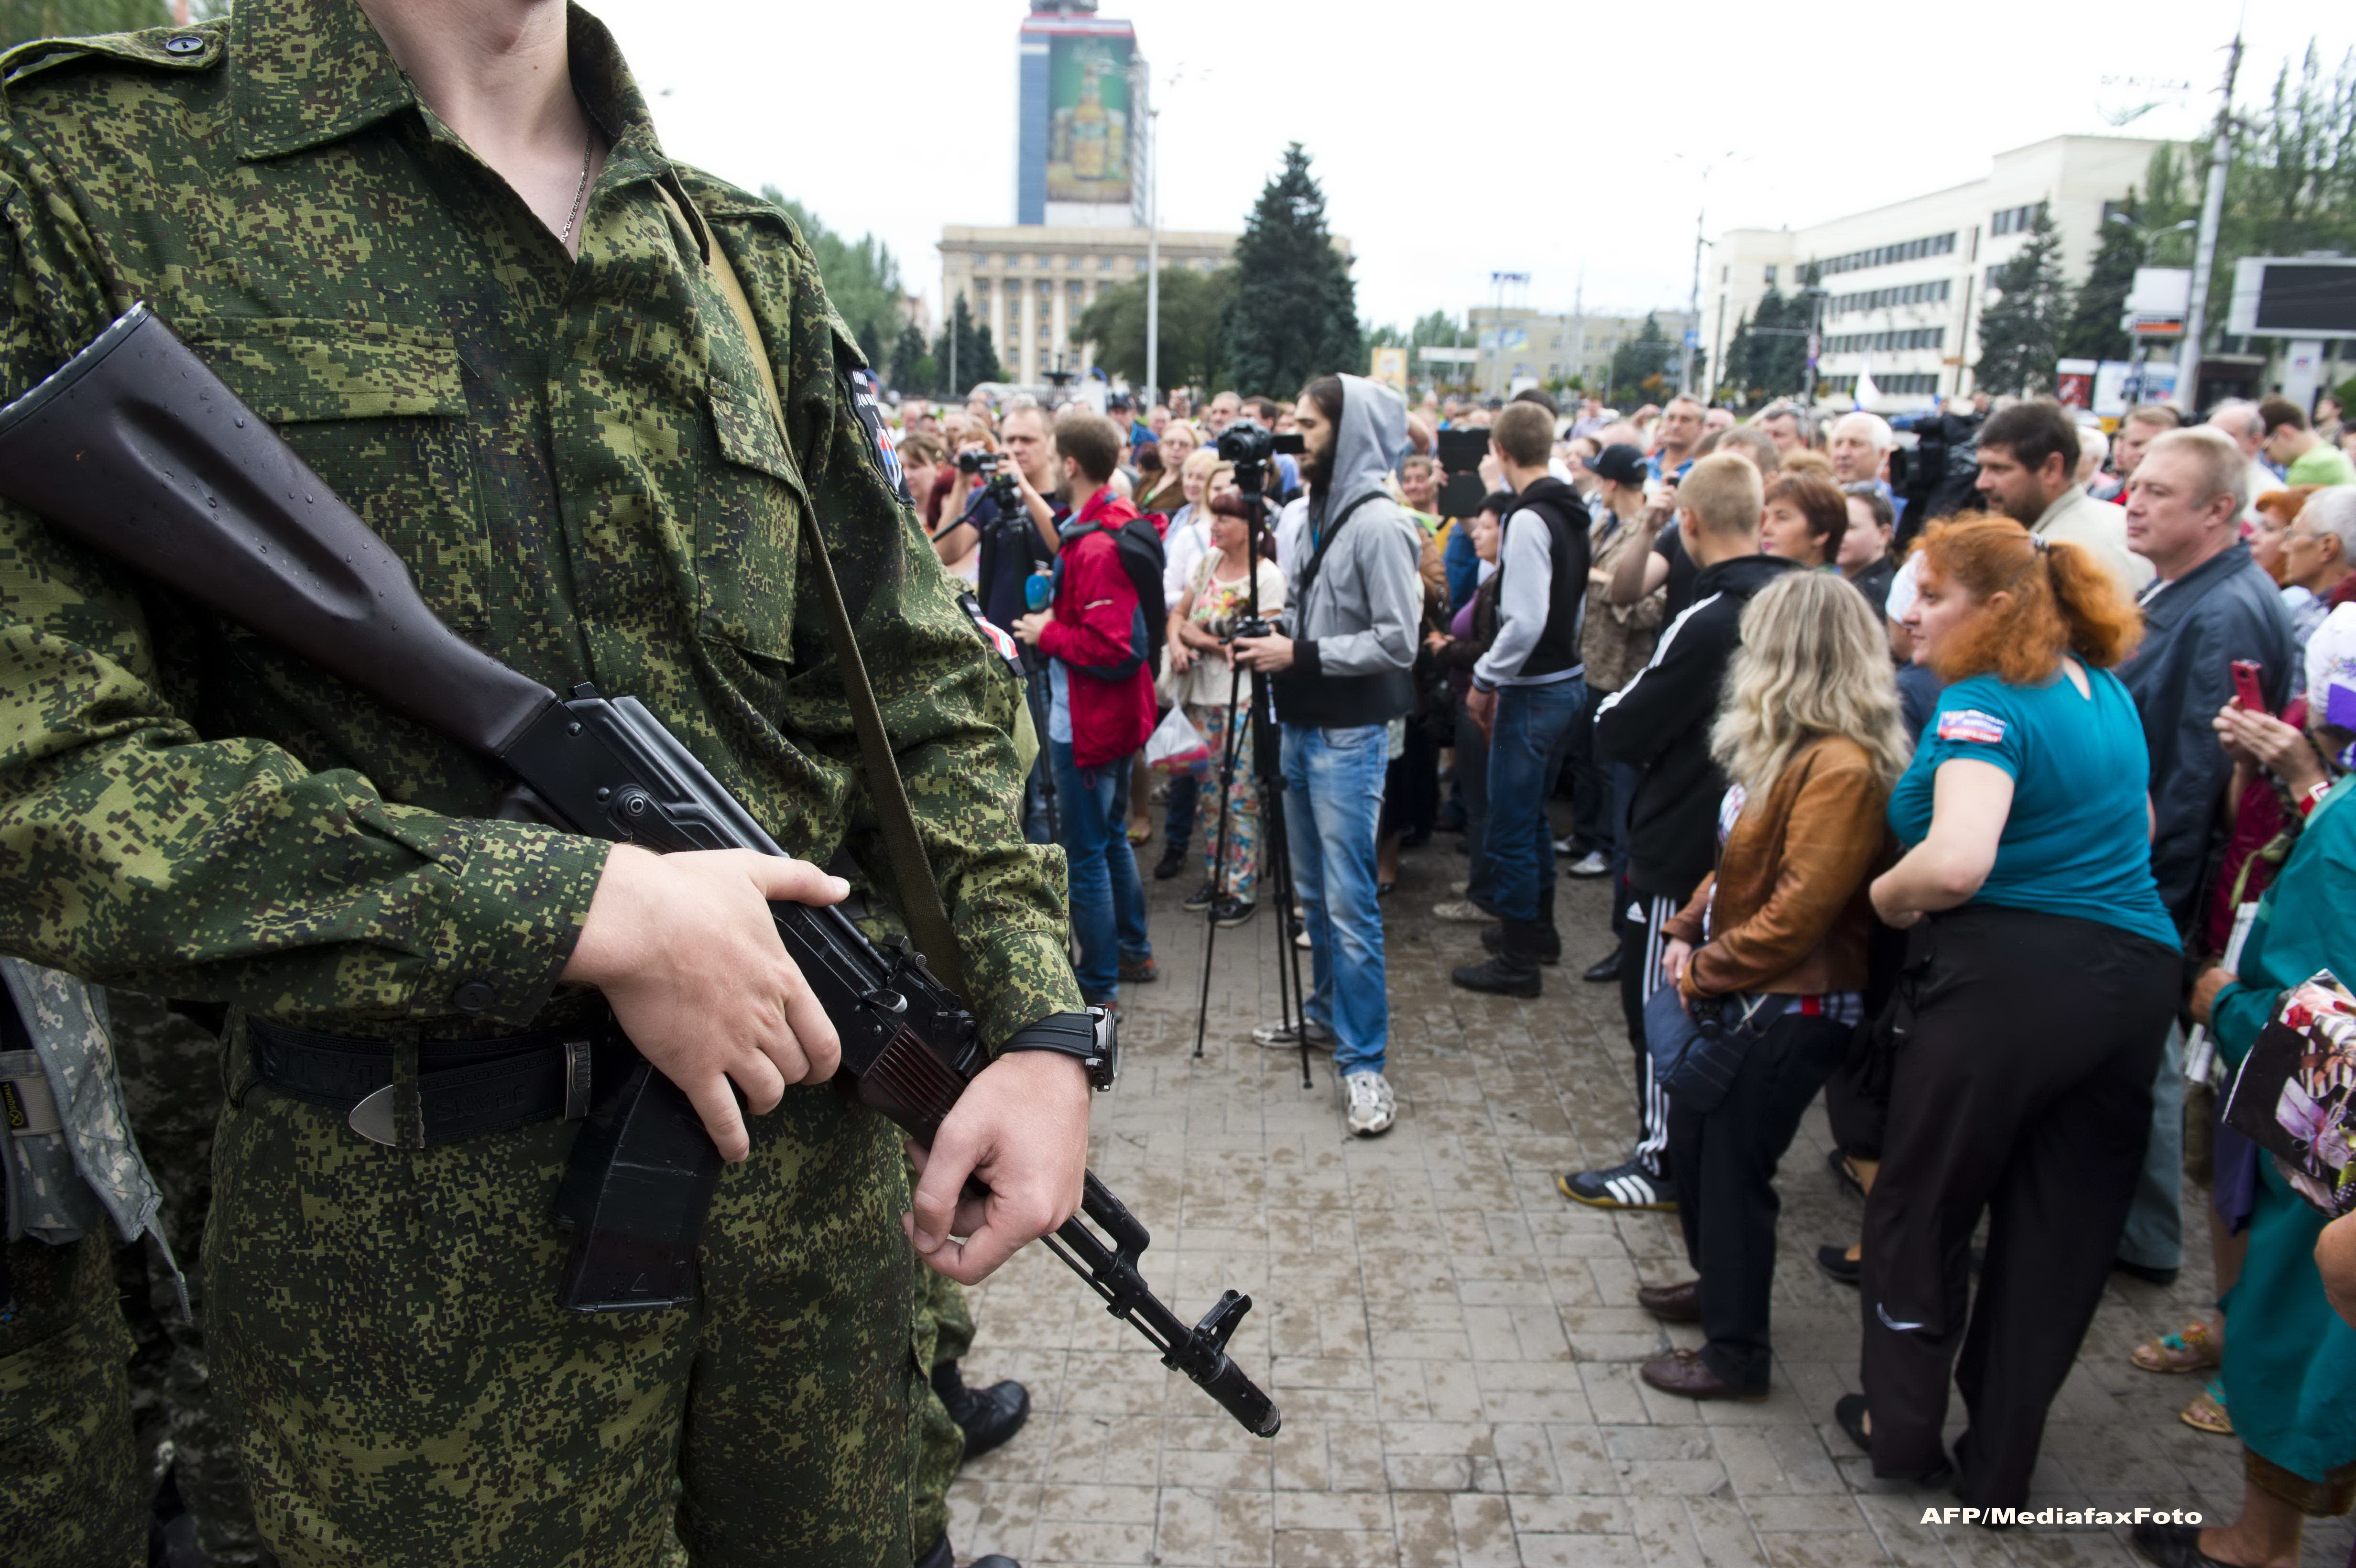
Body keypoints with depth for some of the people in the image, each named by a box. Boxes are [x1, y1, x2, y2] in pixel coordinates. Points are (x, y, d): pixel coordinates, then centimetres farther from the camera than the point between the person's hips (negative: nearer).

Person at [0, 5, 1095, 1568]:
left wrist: (1039, 1027, -6)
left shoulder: (754, 260, 7)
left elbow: (928, 687, 5)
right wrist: (590, 909, -20)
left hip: (816, 1157, 4)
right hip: (415, 1238, -3)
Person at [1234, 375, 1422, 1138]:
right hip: (1301, 724, 9)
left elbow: (1396, 643, -19)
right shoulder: (1309, 515, 11)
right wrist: (1272, 638, 3)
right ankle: (1327, 1012, 33)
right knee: (1312, 892, 18)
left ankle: (1363, 1061, 1)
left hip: (1350, 735, -9)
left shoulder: (1379, 525, -15)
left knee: (1349, 903, -7)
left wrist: (1299, 655, -18)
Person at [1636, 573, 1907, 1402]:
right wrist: (1687, 931, 2)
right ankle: (1719, 1285, 43)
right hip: (1738, 991, 9)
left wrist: (1705, 968, -14)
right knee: (1692, 1137, 21)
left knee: (1733, 1163, 3)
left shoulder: (1842, 769, -24)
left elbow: (1796, 913, -25)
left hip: (1793, 1006, -9)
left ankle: (1737, 1354, 20)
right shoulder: (1786, 747, 8)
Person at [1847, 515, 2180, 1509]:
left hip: (2005, 973, -8)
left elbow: (1956, 863, -29)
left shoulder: (1985, 703, -15)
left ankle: (1903, 1427, 28)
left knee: (1923, 1210, 13)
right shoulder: (2108, 691, 12)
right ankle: (1999, 1470, 27)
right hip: (2135, 979, 8)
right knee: (2061, 1237, 14)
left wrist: (1888, 895, -10)